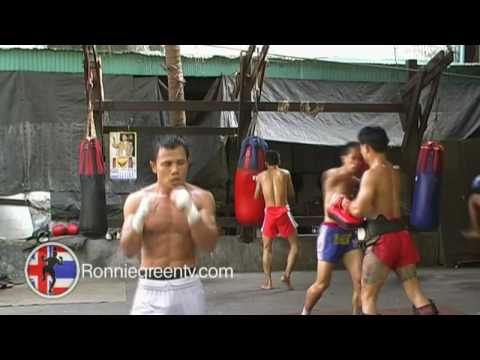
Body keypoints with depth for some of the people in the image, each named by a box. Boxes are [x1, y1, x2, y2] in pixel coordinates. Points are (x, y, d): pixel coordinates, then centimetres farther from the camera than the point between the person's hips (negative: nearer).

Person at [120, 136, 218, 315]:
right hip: (150, 289, -1)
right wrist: (140, 217, -27)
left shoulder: (201, 197, -2)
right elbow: (128, 250, -9)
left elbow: (209, 245, -12)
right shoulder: (137, 200, -3)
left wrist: (191, 211, -27)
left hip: (187, 287, 1)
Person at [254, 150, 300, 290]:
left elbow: (256, 197, 16)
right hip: (283, 211, -1)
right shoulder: (285, 173, 7)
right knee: (295, 245, 11)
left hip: (269, 212, 1)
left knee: (267, 248, 13)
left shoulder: (260, 176, 9)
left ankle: (268, 282, 8)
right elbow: (292, 195, 12)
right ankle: (287, 274, -6)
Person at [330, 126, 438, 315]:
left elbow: (359, 210, -21)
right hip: (401, 233, 7)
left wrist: (347, 204, 0)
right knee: (416, 293, 9)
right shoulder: (395, 172, 14)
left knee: (368, 297, 3)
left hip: (382, 238, -7)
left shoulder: (371, 174, -11)